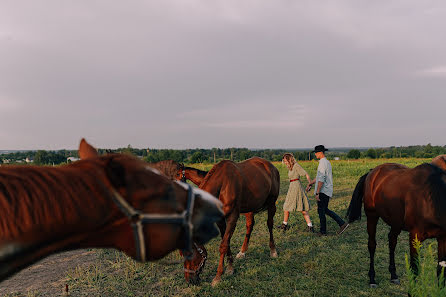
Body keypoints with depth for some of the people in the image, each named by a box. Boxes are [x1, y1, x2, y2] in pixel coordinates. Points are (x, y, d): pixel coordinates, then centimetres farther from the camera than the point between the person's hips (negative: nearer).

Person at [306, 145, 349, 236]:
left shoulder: (323, 163, -17)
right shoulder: (327, 162, 15)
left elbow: (321, 180, -24)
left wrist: (317, 193, -24)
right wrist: (310, 184, 31)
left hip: (323, 191, -10)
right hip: (327, 191, 10)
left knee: (321, 211, 1)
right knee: (325, 210, 16)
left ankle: (323, 231, 11)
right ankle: (342, 223, 14)